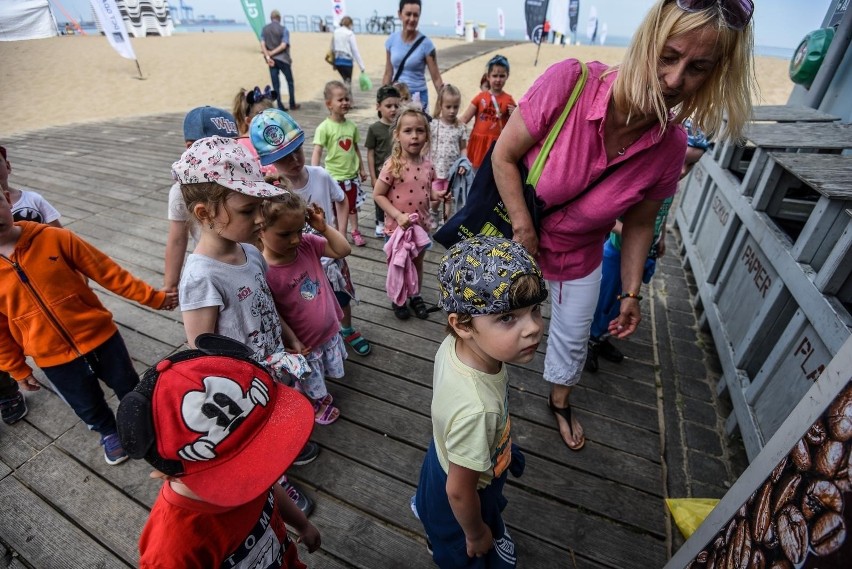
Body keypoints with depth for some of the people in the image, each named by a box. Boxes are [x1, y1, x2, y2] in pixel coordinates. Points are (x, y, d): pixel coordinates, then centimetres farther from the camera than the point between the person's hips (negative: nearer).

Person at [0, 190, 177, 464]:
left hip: (99, 335, 0)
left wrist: (152, 297, -7)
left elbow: (106, 271, -7)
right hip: (53, 357, 1)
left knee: (129, 388, 17)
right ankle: (109, 432, 50)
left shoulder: (54, 238, -13)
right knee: (87, 405, 19)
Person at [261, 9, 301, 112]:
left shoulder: (264, 29, 6)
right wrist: (271, 53, -10)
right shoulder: (284, 30, -5)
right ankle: (292, 105, 11)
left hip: (271, 60, 3)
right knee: (290, 82, 11)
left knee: (275, 84, 5)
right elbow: (283, 45, -15)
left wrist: (268, 57, -11)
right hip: (283, 59, -3)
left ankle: (280, 106, 2)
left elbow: (262, 45, -4)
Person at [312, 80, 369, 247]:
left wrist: (362, 168, 16)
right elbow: (317, 152, -18)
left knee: (352, 205, 18)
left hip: (352, 174, 4)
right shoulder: (324, 128, -14)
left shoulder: (351, 125, 1)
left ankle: (355, 232, 34)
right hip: (334, 175, -4)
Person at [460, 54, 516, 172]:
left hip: (497, 143, -1)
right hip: (479, 141, 2)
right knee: (477, 170, 13)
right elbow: (465, 118, 0)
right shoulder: (481, 97, 1)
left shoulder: (508, 100, -1)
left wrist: (513, 115, -16)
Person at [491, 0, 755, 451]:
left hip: (579, 257, 3)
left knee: (573, 336, 21)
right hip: (517, 236, -2)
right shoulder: (569, 82, -29)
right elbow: (504, 155, -20)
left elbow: (639, 223, -4)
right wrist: (524, 230, -24)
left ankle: (560, 402, 54)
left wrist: (631, 293, 1)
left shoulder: (670, 147, -18)